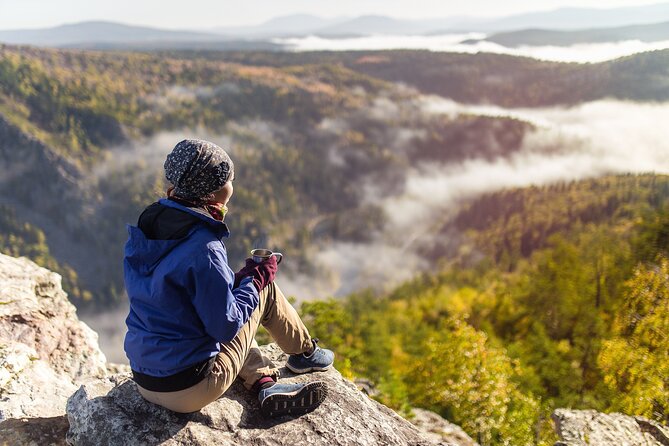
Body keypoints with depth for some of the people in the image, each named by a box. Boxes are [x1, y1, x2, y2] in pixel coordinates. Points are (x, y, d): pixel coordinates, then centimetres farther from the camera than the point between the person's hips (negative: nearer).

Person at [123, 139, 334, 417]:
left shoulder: (147, 226, -1)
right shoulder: (203, 250, -25)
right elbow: (225, 326, -19)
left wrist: (237, 279, 9)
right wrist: (256, 279, -4)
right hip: (190, 391, -7)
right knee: (265, 289, 5)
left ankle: (265, 385, 13)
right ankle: (304, 354, 29)